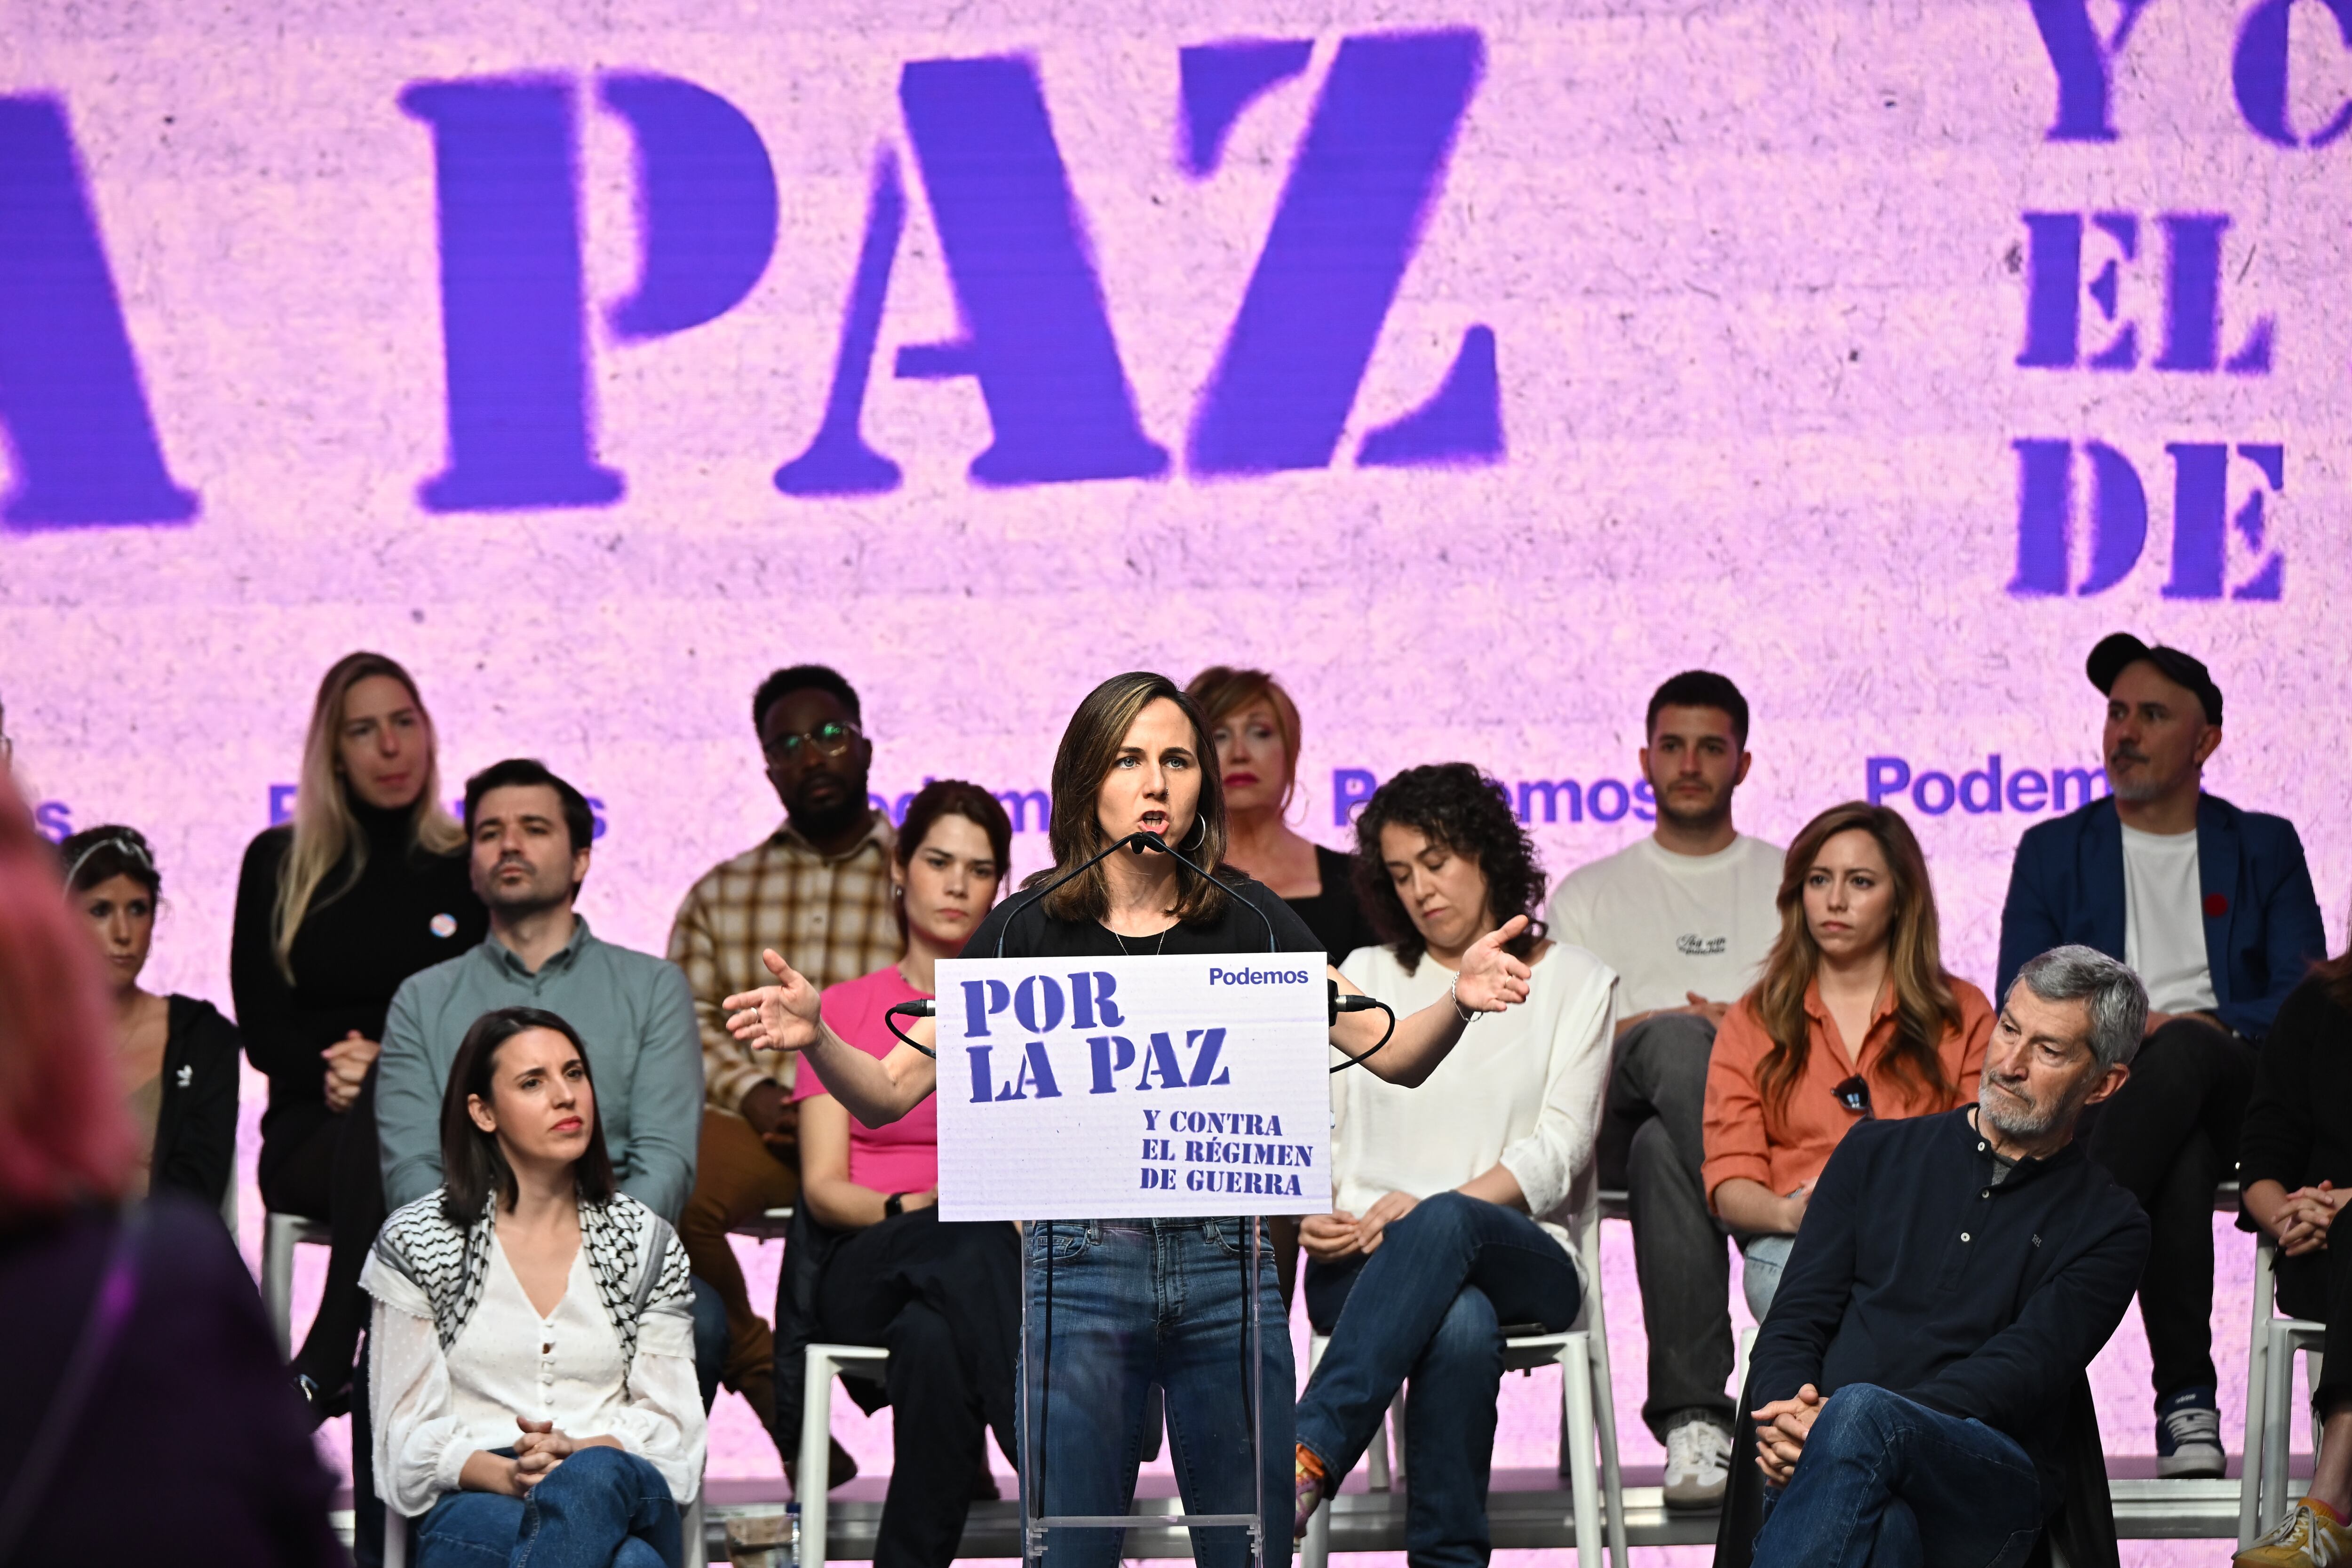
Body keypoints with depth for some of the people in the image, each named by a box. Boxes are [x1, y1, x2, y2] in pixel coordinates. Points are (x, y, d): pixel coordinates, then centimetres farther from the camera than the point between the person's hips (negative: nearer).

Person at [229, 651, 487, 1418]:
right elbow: (262, 1028, 8)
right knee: (381, 1103, -37)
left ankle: (321, 1368, -43)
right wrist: (330, 1068, -14)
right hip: (314, 1135, 0)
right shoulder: (278, 864, 14)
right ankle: (370, 1373, -41)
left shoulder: (473, 871, 13)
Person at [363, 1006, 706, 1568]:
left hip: (626, 1496, 3)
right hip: (473, 1506, -3)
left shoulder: (645, 1241, 16)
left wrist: (582, 1455, -13)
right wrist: (507, 1474, -17)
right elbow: (410, 1437, 4)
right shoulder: (416, 1242, 9)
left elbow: (670, 1423, 9)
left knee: (594, 1479, -41)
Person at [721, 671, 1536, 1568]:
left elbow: (1392, 1056, 3)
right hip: (1082, 1266, -1)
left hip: (1226, 1266, 1)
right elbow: (889, 1093, 1)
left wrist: (1461, 1000, -17)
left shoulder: (1248, 922, 6)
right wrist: (815, 1039, -19)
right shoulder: (1028, 929, 2)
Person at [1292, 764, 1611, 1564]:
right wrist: (1309, 1212, -9)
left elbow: (1559, 1150, 1)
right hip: (1364, 1263, 1)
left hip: (1521, 1256, -1)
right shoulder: (1366, 977, 23)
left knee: (1442, 1227, -42)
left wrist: (1431, 1210, -16)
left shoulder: (1572, 981, 14)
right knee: (1461, 1324, -39)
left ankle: (1307, 1457, -54)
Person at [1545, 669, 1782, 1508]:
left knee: (1664, 1150, -40)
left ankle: (1691, 1414, -46)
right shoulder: (1590, 896, 27)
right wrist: (1648, 1029, -6)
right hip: (1623, 1109, 0)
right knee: (1678, 1041, -40)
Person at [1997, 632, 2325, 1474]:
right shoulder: (2054, 851, 20)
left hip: (2230, 1083, 0)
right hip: (2096, 1087, 0)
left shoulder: (2264, 848, 18)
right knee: (2180, 1165, -38)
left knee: (2182, 1055, -40)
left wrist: (2195, 1028, -14)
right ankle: (2186, 1397, -40)